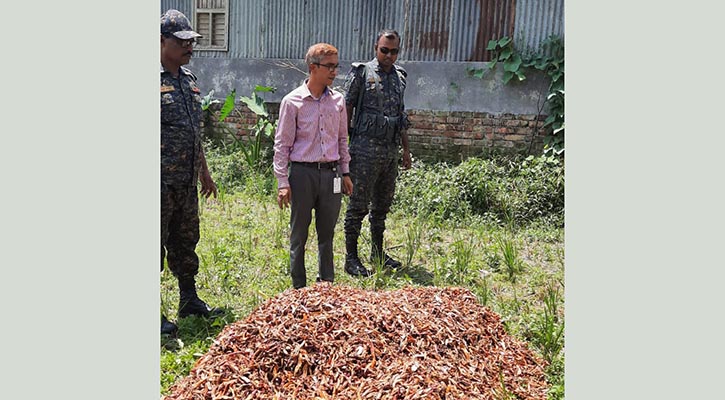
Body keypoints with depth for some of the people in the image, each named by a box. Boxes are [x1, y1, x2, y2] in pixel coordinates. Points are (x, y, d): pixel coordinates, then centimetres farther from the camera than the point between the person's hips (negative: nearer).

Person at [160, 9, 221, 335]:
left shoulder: (189, 79, 13)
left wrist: (204, 172, 20)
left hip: (187, 183, 8)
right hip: (161, 185, -8)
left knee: (185, 242, 17)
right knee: (155, 246, 3)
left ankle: (189, 301, 32)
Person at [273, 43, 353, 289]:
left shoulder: (338, 100, 7)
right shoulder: (293, 101, -5)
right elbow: (282, 144, -4)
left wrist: (345, 172, 14)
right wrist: (282, 182, -7)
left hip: (331, 172, 4)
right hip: (303, 173, -3)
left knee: (327, 233, 12)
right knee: (299, 234, 8)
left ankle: (327, 285, 25)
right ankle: (299, 288, 21)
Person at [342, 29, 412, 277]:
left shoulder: (399, 76, 15)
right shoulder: (362, 73, -4)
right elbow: (346, 109, -5)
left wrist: (406, 148, 18)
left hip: (391, 150, 7)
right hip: (366, 149, -6)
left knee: (382, 204, 13)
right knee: (359, 204, -3)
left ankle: (378, 254, 25)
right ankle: (351, 259, 5)